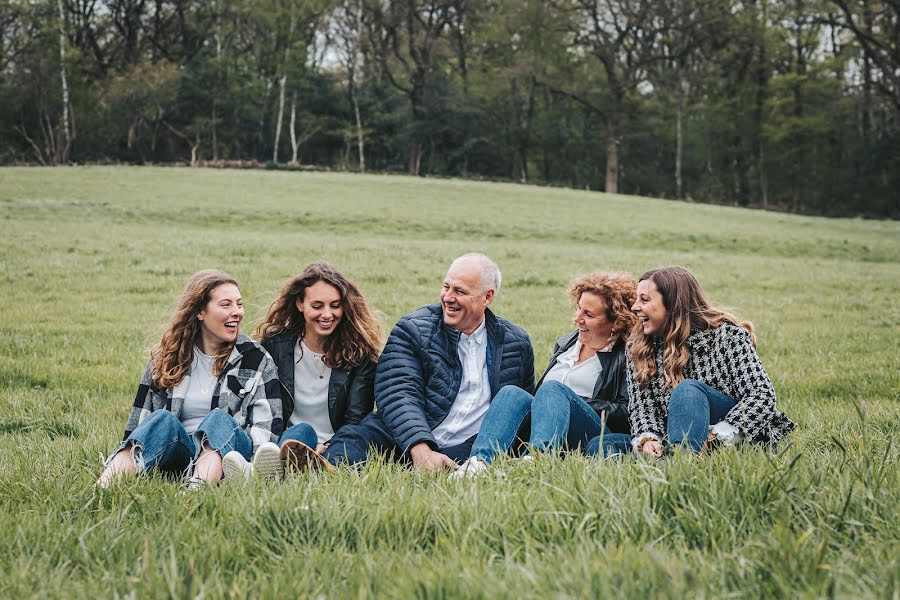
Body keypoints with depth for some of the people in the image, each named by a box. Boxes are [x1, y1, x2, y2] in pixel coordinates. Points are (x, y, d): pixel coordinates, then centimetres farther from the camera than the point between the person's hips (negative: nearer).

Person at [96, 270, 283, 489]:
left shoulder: (258, 360, 9)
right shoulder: (166, 357, 13)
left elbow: (268, 427, 0)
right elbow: (139, 418, 11)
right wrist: (128, 457, -4)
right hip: (174, 454, 1)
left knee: (219, 419, -31)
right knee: (164, 420, -30)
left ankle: (198, 488, -60)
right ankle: (102, 487, -53)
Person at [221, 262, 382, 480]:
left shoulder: (359, 353, 4)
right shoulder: (275, 344, 8)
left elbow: (355, 420, -1)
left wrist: (327, 449, -21)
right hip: (284, 440, 2)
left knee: (300, 433, -35)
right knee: (303, 430, -33)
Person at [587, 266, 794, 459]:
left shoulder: (727, 335, -5)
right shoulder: (638, 348, 10)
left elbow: (763, 394, -13)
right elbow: (640, 403, 4)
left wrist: (716, 437, -25)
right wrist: (648, 438, -19)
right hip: (671, 442, 5)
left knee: (688, 389, -32)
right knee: (600, 445, -18)